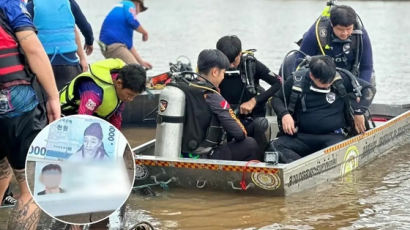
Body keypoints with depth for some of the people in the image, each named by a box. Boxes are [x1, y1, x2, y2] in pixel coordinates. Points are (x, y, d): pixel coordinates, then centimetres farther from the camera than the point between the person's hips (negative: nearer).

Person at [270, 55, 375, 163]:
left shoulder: (342, 79, 0)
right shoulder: (297, 80, 0)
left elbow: (369, 89, 10)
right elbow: (277, 99, 14)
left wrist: (359, 112, -3)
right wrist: (284, 114, -6)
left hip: (333, 135, -1)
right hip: (302, 136, 1)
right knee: (275, 146, -30)